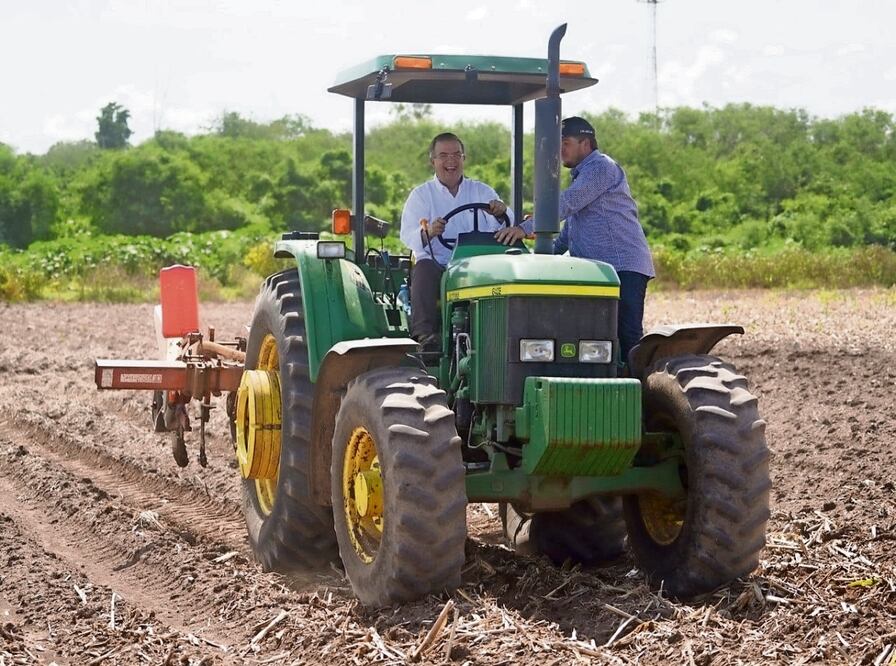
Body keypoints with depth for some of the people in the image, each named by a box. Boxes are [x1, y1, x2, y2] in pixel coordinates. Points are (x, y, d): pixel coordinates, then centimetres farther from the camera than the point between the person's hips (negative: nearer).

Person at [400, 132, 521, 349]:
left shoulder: (482, 192, 18)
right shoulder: (420, 195, 14)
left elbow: (508, 229, 6)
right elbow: (407, 235, -2)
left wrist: (501, 213, -19)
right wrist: (427, 232, -26)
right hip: (436, 264, 0)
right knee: (423, 271, -34)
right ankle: (424, 334, -43)